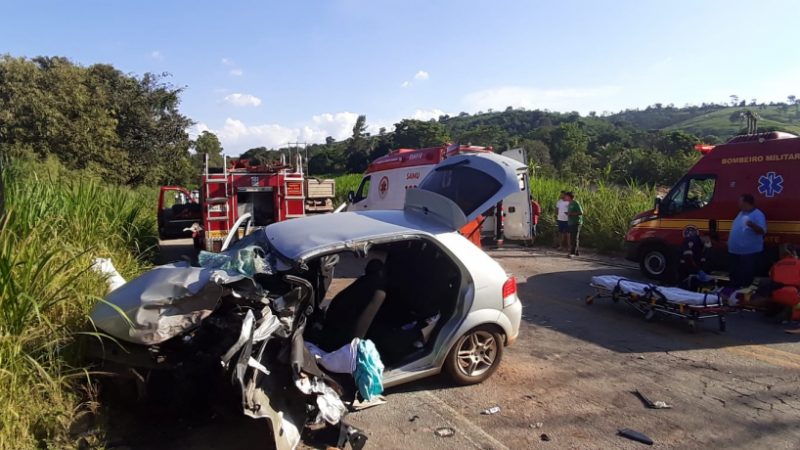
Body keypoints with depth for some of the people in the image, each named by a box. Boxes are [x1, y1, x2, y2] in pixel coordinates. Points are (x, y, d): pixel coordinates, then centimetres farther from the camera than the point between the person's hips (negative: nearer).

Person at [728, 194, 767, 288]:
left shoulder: (758, 215, -14)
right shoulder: (741, 213, 12)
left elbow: (762, 231, -24)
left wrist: (752, 225, -41)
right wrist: (729, 239, 21)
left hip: (749, 252, -9)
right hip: (735, 251, 9)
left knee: (746, 277, -1)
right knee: (735, 275, 18)